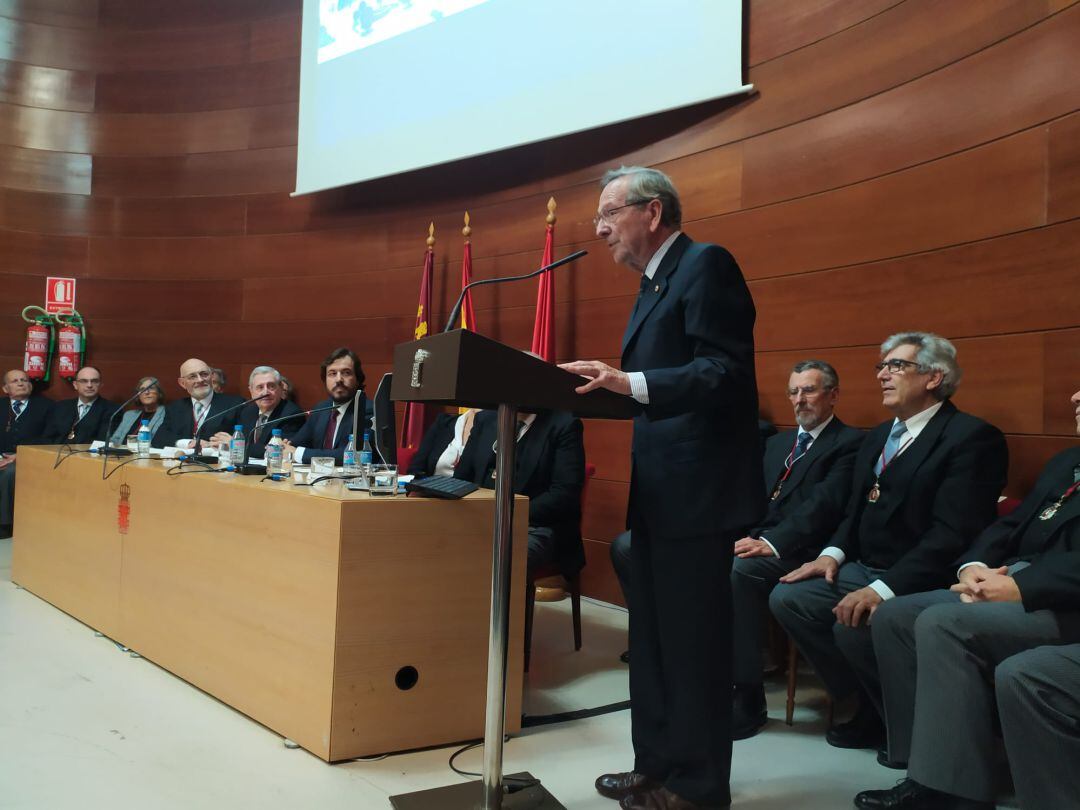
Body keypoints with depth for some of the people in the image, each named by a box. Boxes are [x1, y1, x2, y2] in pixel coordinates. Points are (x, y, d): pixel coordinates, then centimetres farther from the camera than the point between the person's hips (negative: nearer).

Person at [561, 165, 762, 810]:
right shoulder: (655, 285, 19)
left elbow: (723, 372, -22)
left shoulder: (706, 264, -10)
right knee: (654, 639, 16)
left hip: (699, 491, -10)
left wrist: (630, 383, -30)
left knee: (694, 642, 0)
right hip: (661, 491, 10)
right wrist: (608, 385, 10)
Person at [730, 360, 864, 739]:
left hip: (800, 551, -6)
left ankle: (749, 700, -23)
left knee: (739, 573, -33)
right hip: (757, 540, 7)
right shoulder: (777, 442, 25)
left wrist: (772, 543, -24)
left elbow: (824, 505, -14)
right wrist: (744, 535, -6)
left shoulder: (849, 443, 0)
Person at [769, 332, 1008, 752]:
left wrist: (884, 589, -28)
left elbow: (952, 533, -22)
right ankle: (870, 707, 6)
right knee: (787, 598, -8)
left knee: (853, 626, -30)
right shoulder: (878, 437, 16)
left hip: (920, 583, -8)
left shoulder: (972, 437, -12)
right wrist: (833, 554, -1)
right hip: (863, 569, 9)